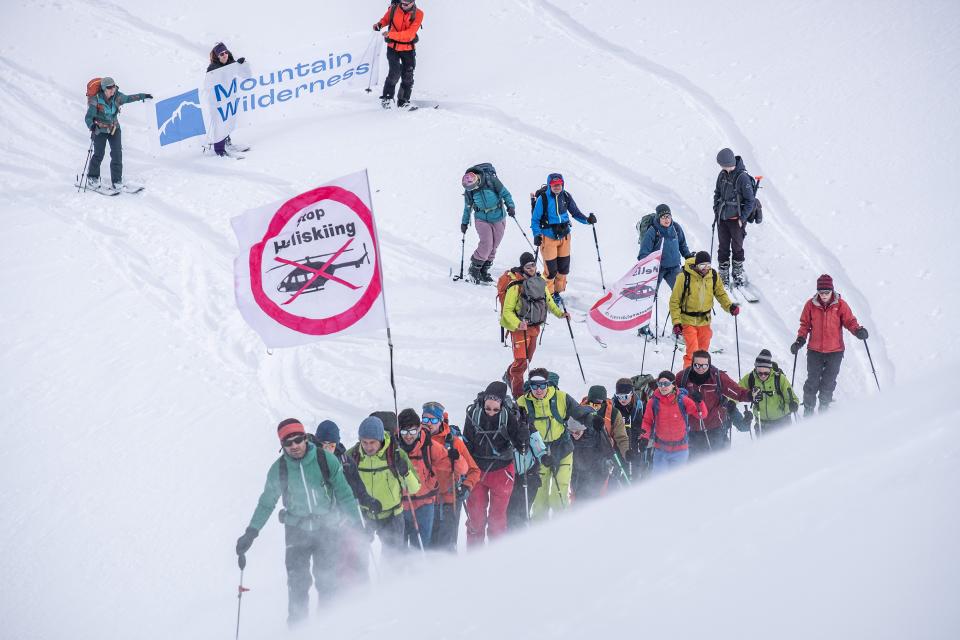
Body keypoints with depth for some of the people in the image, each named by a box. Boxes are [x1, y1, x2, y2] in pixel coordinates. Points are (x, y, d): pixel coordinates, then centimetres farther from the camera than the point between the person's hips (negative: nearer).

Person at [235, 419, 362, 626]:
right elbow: (266, 503, 7)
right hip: (297, 531, 1)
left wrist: (355, 527, -5)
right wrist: (250, 533, 3)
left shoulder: (326, 460, -9)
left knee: (327, 582, -6)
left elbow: (344, 495, -2)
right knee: (298, 582, -6)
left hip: (327, 529, -1)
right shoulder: (278, 469, -4)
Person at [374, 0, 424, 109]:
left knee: (407, 77, 2)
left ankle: (403, 102, 16)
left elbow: (410, 33, -22)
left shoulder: (418, 14, -13)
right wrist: (380, 24, -11)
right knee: (395, 72, -16)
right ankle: (386, 98, -2)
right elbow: (386, 19, 13)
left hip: (408, 48, 1)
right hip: (393, 47, -1)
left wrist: (390, 34, -30)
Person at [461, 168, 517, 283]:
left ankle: (484, 271, 13)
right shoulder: (469, 191, -6)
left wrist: (510, 206, -16)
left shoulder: (491, 181, -14)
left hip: (498, 218, 1)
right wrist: (464, 222, 15)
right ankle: (474, 270, -3)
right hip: (482, 220, -1)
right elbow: (468, 207, 10)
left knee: (493, 247, 3)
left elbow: (505, 193, -5)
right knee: (486, 244, -16)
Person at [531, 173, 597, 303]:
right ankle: (548, 293, 14)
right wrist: (537, 235, -17)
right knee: (551, 268, -5)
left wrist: (587, 219, -5)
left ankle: (557, 292, 28)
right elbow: (535, 219, -6)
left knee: (564, 267, 10)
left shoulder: (566, 196, 0)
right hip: (548, 237, -5)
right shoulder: (542, 198, -12)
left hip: (564, 235, 5)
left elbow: (575, 212, 11)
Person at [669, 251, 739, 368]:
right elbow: (674, 301, -12)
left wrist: (729, 306, -9)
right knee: (693, 353, -13)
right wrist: (676, 322, -17)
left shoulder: (713, 276, -4)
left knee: (703, 351, 13)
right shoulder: (685, 277, -18)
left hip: (704, 320, 5)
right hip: (688, 320, -5)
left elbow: (721, 293, 10)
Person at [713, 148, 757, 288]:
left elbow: (750, 201, -13)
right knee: (723, 248, 10)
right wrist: (716, 211, 8)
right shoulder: (723, 175, 2)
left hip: (736, 219, -5)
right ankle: (723, 277, 19)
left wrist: (743, 218, -14)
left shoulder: (743, 177, -18)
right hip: (722, 218, 5)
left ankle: (738, 275, 22)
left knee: (737, 248, 7)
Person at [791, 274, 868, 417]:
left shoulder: (840, 304, -3)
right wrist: (800, 340, -5)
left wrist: (858, 330, -20)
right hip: (814, 351, 0)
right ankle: (808, 411, 9)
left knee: (829, 383, 4)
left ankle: (824, 409, 18)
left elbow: (850, 321, -1)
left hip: (835, 351, 0)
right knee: (813, 381, 0)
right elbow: (805, 324, 8)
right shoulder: (811, 305, -1)